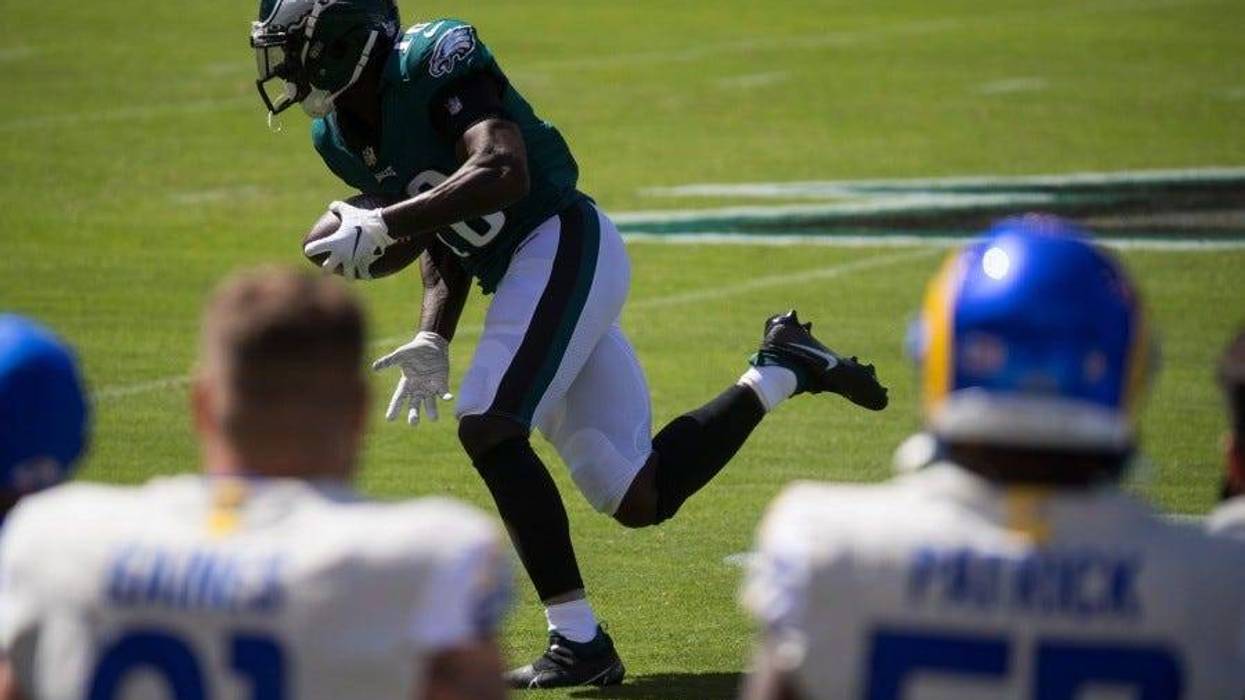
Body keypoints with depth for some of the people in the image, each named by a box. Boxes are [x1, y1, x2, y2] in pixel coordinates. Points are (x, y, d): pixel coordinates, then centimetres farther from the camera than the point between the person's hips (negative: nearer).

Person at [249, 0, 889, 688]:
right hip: (527, 275, 9)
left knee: (489, 428, -22)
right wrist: (432, 342, 7)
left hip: (565, 246, -9)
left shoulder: (434, 63, -16)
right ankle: (779, 372, 22)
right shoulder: (340, 136, 10)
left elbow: (504, 174, -30)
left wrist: (380, 225, -30)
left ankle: (579, 644, -19)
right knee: (640, 499, 7)